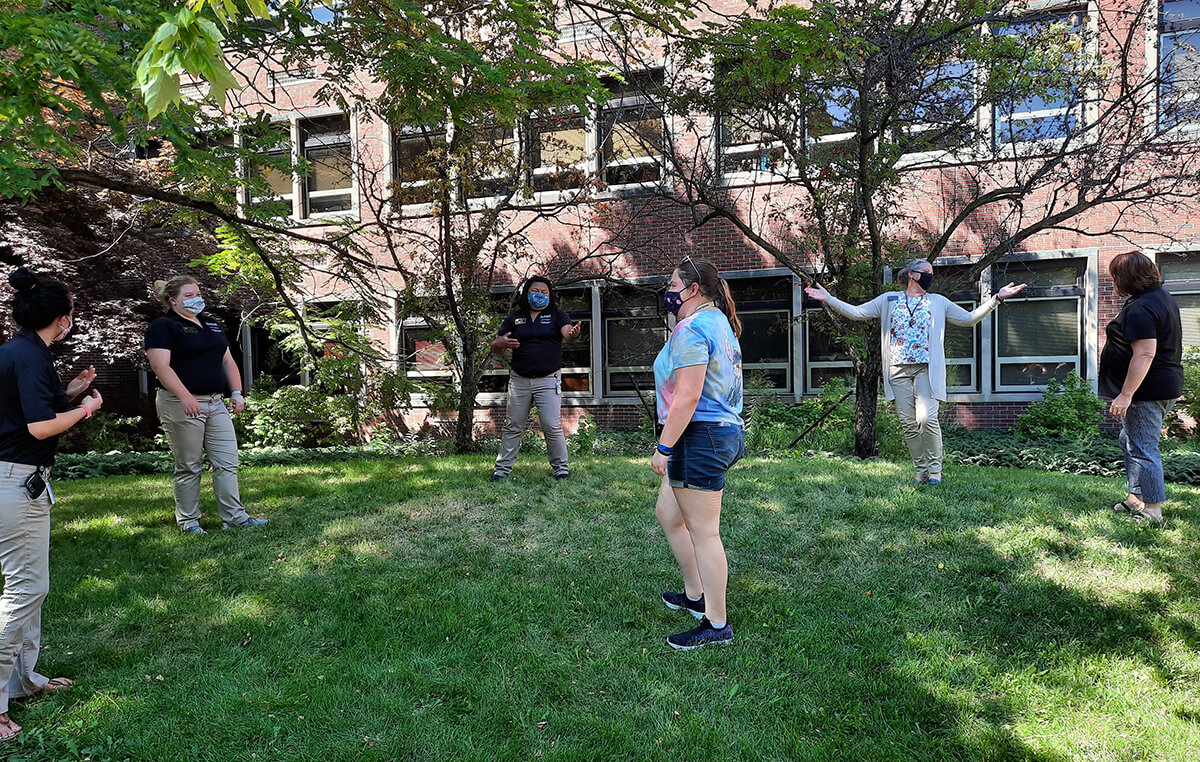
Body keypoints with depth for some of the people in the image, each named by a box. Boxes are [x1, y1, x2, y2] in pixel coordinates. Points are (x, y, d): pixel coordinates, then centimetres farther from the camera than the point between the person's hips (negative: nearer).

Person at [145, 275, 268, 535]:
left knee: (227, 462, 3)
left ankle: (234, 517, 7)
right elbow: (161, 365, -15)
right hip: (182, 405, -7)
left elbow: (227, 361, 21)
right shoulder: (163, 326, -4)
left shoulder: (212, 325, 19)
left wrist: (237, 392, 8)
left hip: (215, 403, 7)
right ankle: (188, 521, 13)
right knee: (188, 467, 1)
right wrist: (185, 397, -25)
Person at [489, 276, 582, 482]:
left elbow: (567, 331, -16)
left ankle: (561, 468, 9)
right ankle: (503, 468, 16)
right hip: (519, 380, 2)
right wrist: (501, 344, -19)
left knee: (552, 426, -5)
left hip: (548, 380, -2)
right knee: (512, 426, 7)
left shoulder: (556, 315, 4)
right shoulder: (514, 318, 9)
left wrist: (573, 333, -41)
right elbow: (495, 349, 6)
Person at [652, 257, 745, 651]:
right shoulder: (719, 322, 16)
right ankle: (695, 595, 33)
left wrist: (664, 447, -19)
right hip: (724, 430, 11)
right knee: (667, 512, 22)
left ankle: (716, 624, 9)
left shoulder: (692, 330, -16)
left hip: (700, 437, -11)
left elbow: (688, 397, -23)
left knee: (703, 532, -2)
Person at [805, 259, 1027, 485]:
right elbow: (856, 312, 8)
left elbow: (968, 318, 18)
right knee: (908, 424, 1)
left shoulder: (938, 302, 17)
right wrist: (828, 299, -3)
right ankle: (921, 471, 12)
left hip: (926, 369, -1)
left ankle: (935, 470, -1)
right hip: (898, 369, 1)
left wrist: (996, 299, 10)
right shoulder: (889, 300, 14)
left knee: (927, 418, -16)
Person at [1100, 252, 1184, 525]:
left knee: (1143, 447, -6)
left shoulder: (1139, 309, -21)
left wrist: (1126, 395, -27)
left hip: (1147, 389, -11)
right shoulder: (1161, 296, 14)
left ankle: (1152, 510, 0)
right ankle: (1137, 498, 28)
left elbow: (1145, 354, -28)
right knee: (1130, 441, 21)